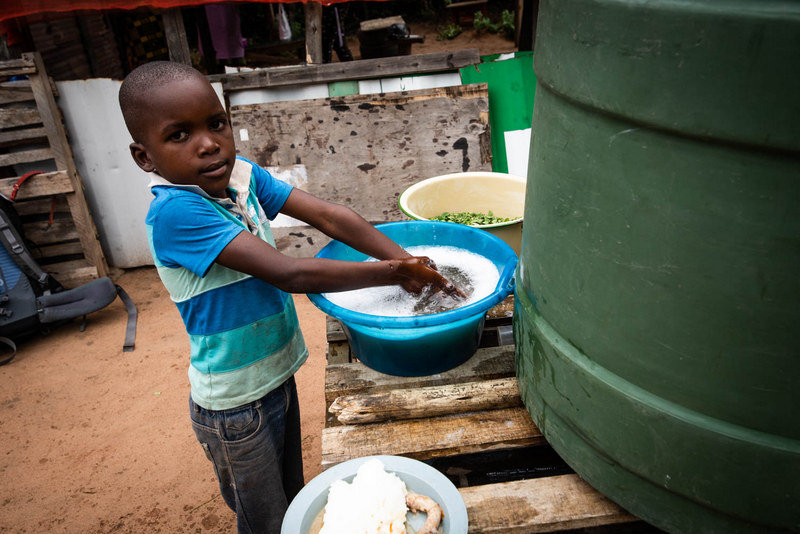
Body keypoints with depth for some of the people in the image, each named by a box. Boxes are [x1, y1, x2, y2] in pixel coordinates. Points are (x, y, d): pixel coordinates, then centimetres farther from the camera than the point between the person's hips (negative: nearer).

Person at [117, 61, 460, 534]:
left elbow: (326, 215, -10)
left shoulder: (242, 174, -6)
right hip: (235, 405, -6)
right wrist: (390, 273, -27)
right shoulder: (173, 212, -28)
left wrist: (407, 260, -20)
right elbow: (289, 273, -33)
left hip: (277, 374, 7)